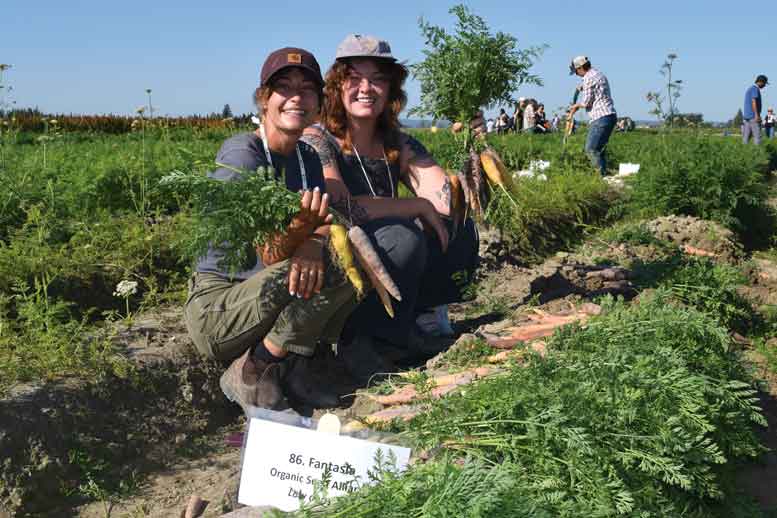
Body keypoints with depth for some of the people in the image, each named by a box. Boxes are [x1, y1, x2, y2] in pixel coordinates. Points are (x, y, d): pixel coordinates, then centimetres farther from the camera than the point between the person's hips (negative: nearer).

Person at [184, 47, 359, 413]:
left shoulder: (307, 157, 9)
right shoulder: (241, 155, -16)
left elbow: (328, 227, -6)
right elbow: (270, 256, -20)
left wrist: (313, 243, -29)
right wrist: (300, 227, -40)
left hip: (268, 300, 7)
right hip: (217, 308, -7)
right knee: (338, 267, -25)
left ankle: (289, 368, -5)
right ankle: (251, 372, -14)